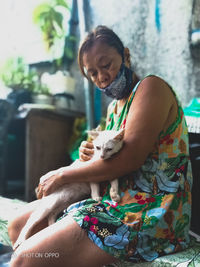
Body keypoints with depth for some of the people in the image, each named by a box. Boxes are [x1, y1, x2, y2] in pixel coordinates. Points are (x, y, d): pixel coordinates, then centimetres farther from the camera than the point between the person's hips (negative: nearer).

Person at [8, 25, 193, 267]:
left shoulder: (151, 87, -9)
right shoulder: (114, 107, 18)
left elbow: (129, 159, -20)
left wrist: (63, 174, -10)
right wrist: (90, 154, -1)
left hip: (148, 212, -9)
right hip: (114, 201, 9)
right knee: (18, 226, 12)